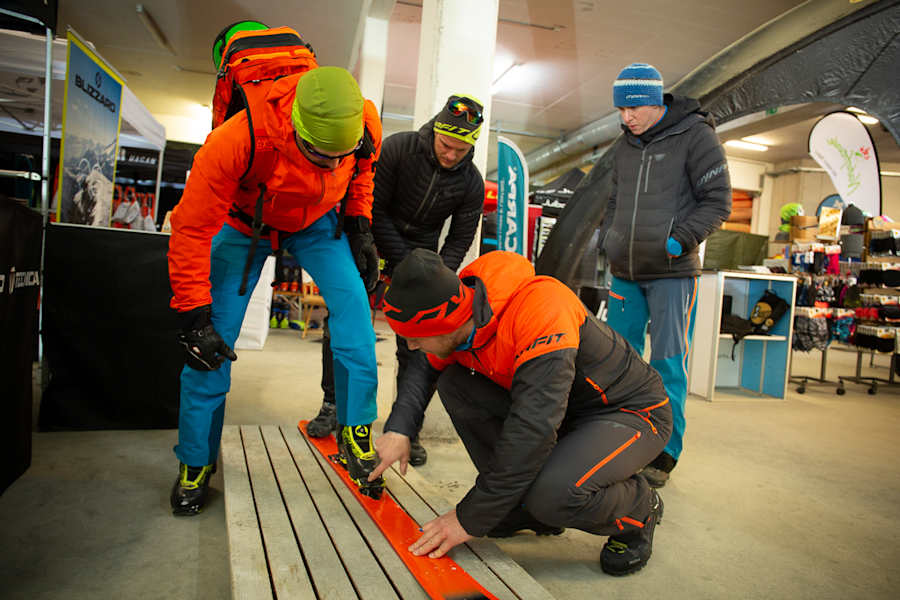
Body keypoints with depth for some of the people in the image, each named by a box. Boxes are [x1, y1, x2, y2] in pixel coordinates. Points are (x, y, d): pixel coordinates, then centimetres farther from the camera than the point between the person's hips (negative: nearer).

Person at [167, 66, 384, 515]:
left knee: (354, 310, -16)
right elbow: (191, 229, -29)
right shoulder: (237, 140, -39)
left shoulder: (364, 123, -28)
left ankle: (357, 437, 3)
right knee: (211, 345, -7)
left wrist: (359, 226, -6)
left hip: (314, 222, 3)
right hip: (244, 222, -2)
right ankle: (194, 465, 13)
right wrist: (193, 317, -27)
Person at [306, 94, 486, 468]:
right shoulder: (398, 148, -17)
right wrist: (404, 265, -18)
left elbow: (459, 240, -3)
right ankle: (332, 404, 9)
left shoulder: (471, 183, -10)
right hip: (376, 243, -1)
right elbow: (375, 209, -15)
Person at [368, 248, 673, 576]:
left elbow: (533, 428, -38)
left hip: (635, 412, -7)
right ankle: (527, 504, 3)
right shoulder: (463, 312, -10)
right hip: (565, 409, 7)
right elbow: (424, 368, 9)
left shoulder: (542, 307, -34)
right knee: (454, 383, -9)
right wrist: (399, 429, -8)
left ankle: (639, 510, 1)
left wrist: (470, 519, -30)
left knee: (554, 493, -34)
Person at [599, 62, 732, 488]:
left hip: (672, 274, -6)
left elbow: (718, 201, -7)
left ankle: (665, 453, 9)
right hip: (625, 273, 6)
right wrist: (605, 236, 8)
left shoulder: (695, 135, -5)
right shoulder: (624, 146, 14)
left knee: (668, 364, -3)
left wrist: (680, 239, -17)